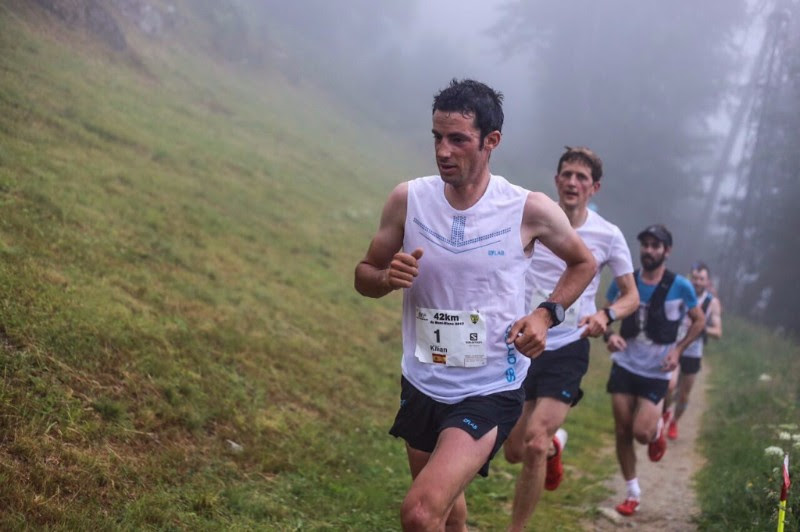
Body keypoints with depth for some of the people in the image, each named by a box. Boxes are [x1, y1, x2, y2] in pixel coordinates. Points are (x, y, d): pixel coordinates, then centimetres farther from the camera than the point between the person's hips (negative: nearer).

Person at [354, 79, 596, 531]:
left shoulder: (530, 210, -13)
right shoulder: (408, 199, -8)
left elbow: (584, 263, 6)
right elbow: (364, 275, 3)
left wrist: (547, 314, -11)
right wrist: (387, 278, -20)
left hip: (490, 392, -4)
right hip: (421, 386, 4)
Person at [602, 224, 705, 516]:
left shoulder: (680, 287, -10)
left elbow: (699, 320, 5)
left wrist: (678, 349, -9)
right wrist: (609, 335, -14)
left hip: (656, 372, -2)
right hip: (624, 367, 3)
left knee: (642, 432, -14)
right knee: (622, 432, 3)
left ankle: (658, 429, 24)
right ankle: (632, 493, 20)